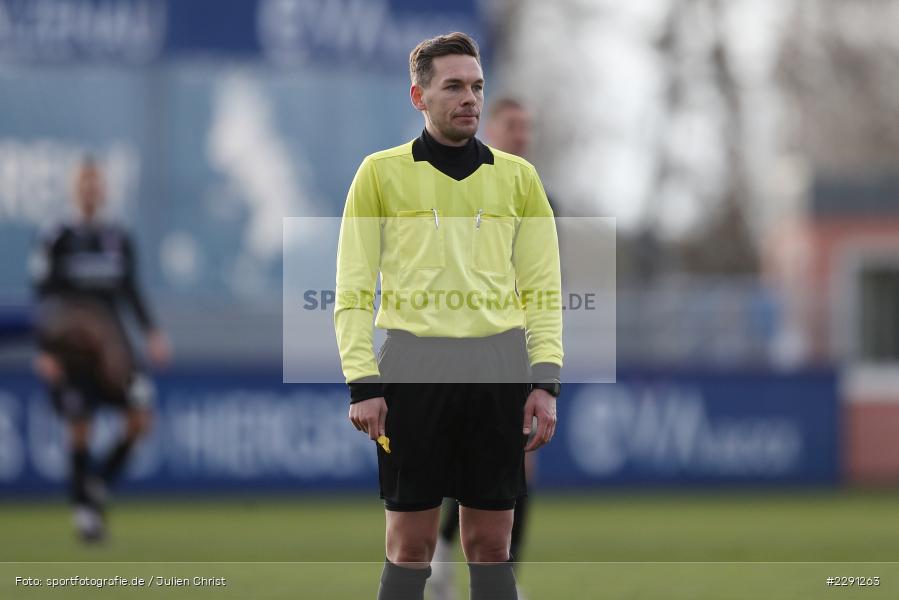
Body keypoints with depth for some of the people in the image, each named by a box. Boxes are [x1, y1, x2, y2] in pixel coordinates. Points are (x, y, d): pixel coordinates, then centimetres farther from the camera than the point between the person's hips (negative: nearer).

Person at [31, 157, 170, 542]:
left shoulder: (119, 241, 7)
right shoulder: (58, 241, -5)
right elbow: (42, 298, -6)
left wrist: (152, 333, 3)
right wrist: (44, 351, -12)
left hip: (112, 345, 4)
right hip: (70, 349, -4)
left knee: (141, 417, -9)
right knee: (79, 431, -2)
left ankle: (100, 481, 11)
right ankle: (84, 508, 8)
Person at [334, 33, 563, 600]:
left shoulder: (517, 177, 10)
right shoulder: (381, 173, 4)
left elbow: (544, 290, 9)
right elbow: (353, 292, 2)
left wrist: (546, 380, -2)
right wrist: (363, 384, -7)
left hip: (498, 370, 2)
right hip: (412, 367, -2)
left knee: (490, 542, 4)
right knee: (410, 541, 1)